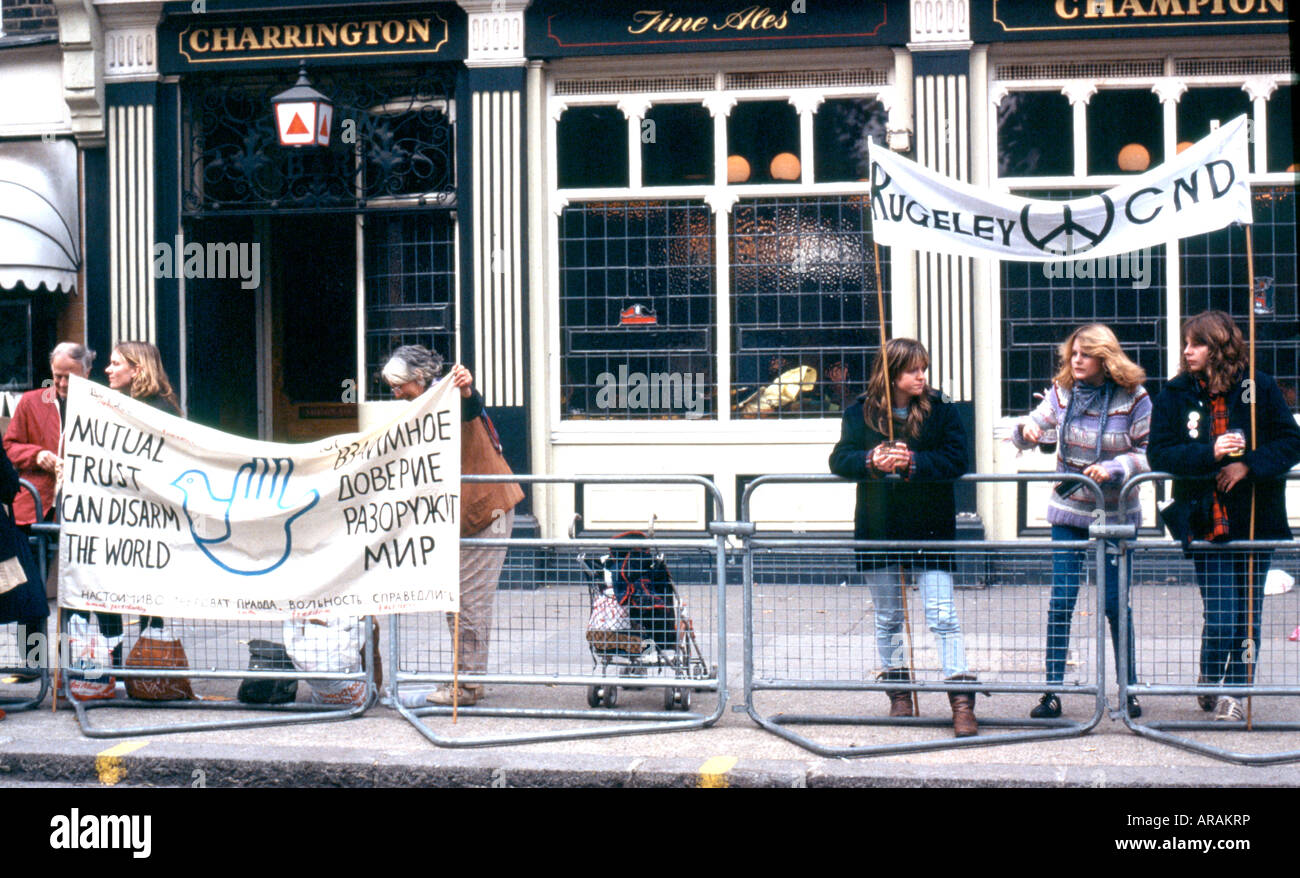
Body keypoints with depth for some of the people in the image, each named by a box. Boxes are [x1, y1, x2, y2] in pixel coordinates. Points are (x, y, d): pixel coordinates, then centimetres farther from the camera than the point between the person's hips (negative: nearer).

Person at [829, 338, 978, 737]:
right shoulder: (860, 413, 3)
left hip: (930, 527, -2)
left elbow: (956, 460, -8)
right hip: (878, 528, 2)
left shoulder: (941, 411, 0)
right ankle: (898, 694, 25)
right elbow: (839, 459, -1)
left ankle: (962, 701, -10)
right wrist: (871, 462, -20)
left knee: (943, 615, -10)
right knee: (887, 618, 12)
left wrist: (913, 463, -22)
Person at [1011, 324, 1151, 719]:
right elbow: (1032, 427, 10)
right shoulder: (1061, 392, 1)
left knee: (1115, 604, 2)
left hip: (1115, 513, -2)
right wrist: (1027, 429, -14)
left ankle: (1130, 690, 17)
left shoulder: (1134, 398, -8)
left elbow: (1149, 452, -7)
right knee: (1060, 601, -2)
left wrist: (1113, 469, -21)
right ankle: (1052, 691, 6)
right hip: (1068, 512, 2)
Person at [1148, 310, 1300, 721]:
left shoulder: (1259, 388, 2)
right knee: (1219, 616, -6)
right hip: (1206, 522, -1)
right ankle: (1210, 681, 17)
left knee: (1248, 614, 3)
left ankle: (1234, 688, 16)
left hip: (1256, 518, 1)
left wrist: (1249, 465, -13)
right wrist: (1210, 454, -18)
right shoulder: (1176, 394, 3)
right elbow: (1159, 454, -4)